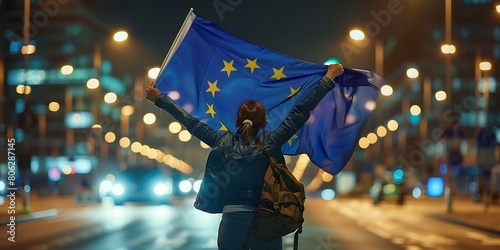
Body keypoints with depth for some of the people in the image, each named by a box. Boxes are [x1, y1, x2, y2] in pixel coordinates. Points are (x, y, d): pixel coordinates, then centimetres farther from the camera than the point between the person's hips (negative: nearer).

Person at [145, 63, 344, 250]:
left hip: (232, 221, 1)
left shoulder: (223, 143, -1)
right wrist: (329, 79, 6)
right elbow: (301, 112, 0)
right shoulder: (271, 143, -4)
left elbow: (191, 122, 8)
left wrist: (159, 99, 18)